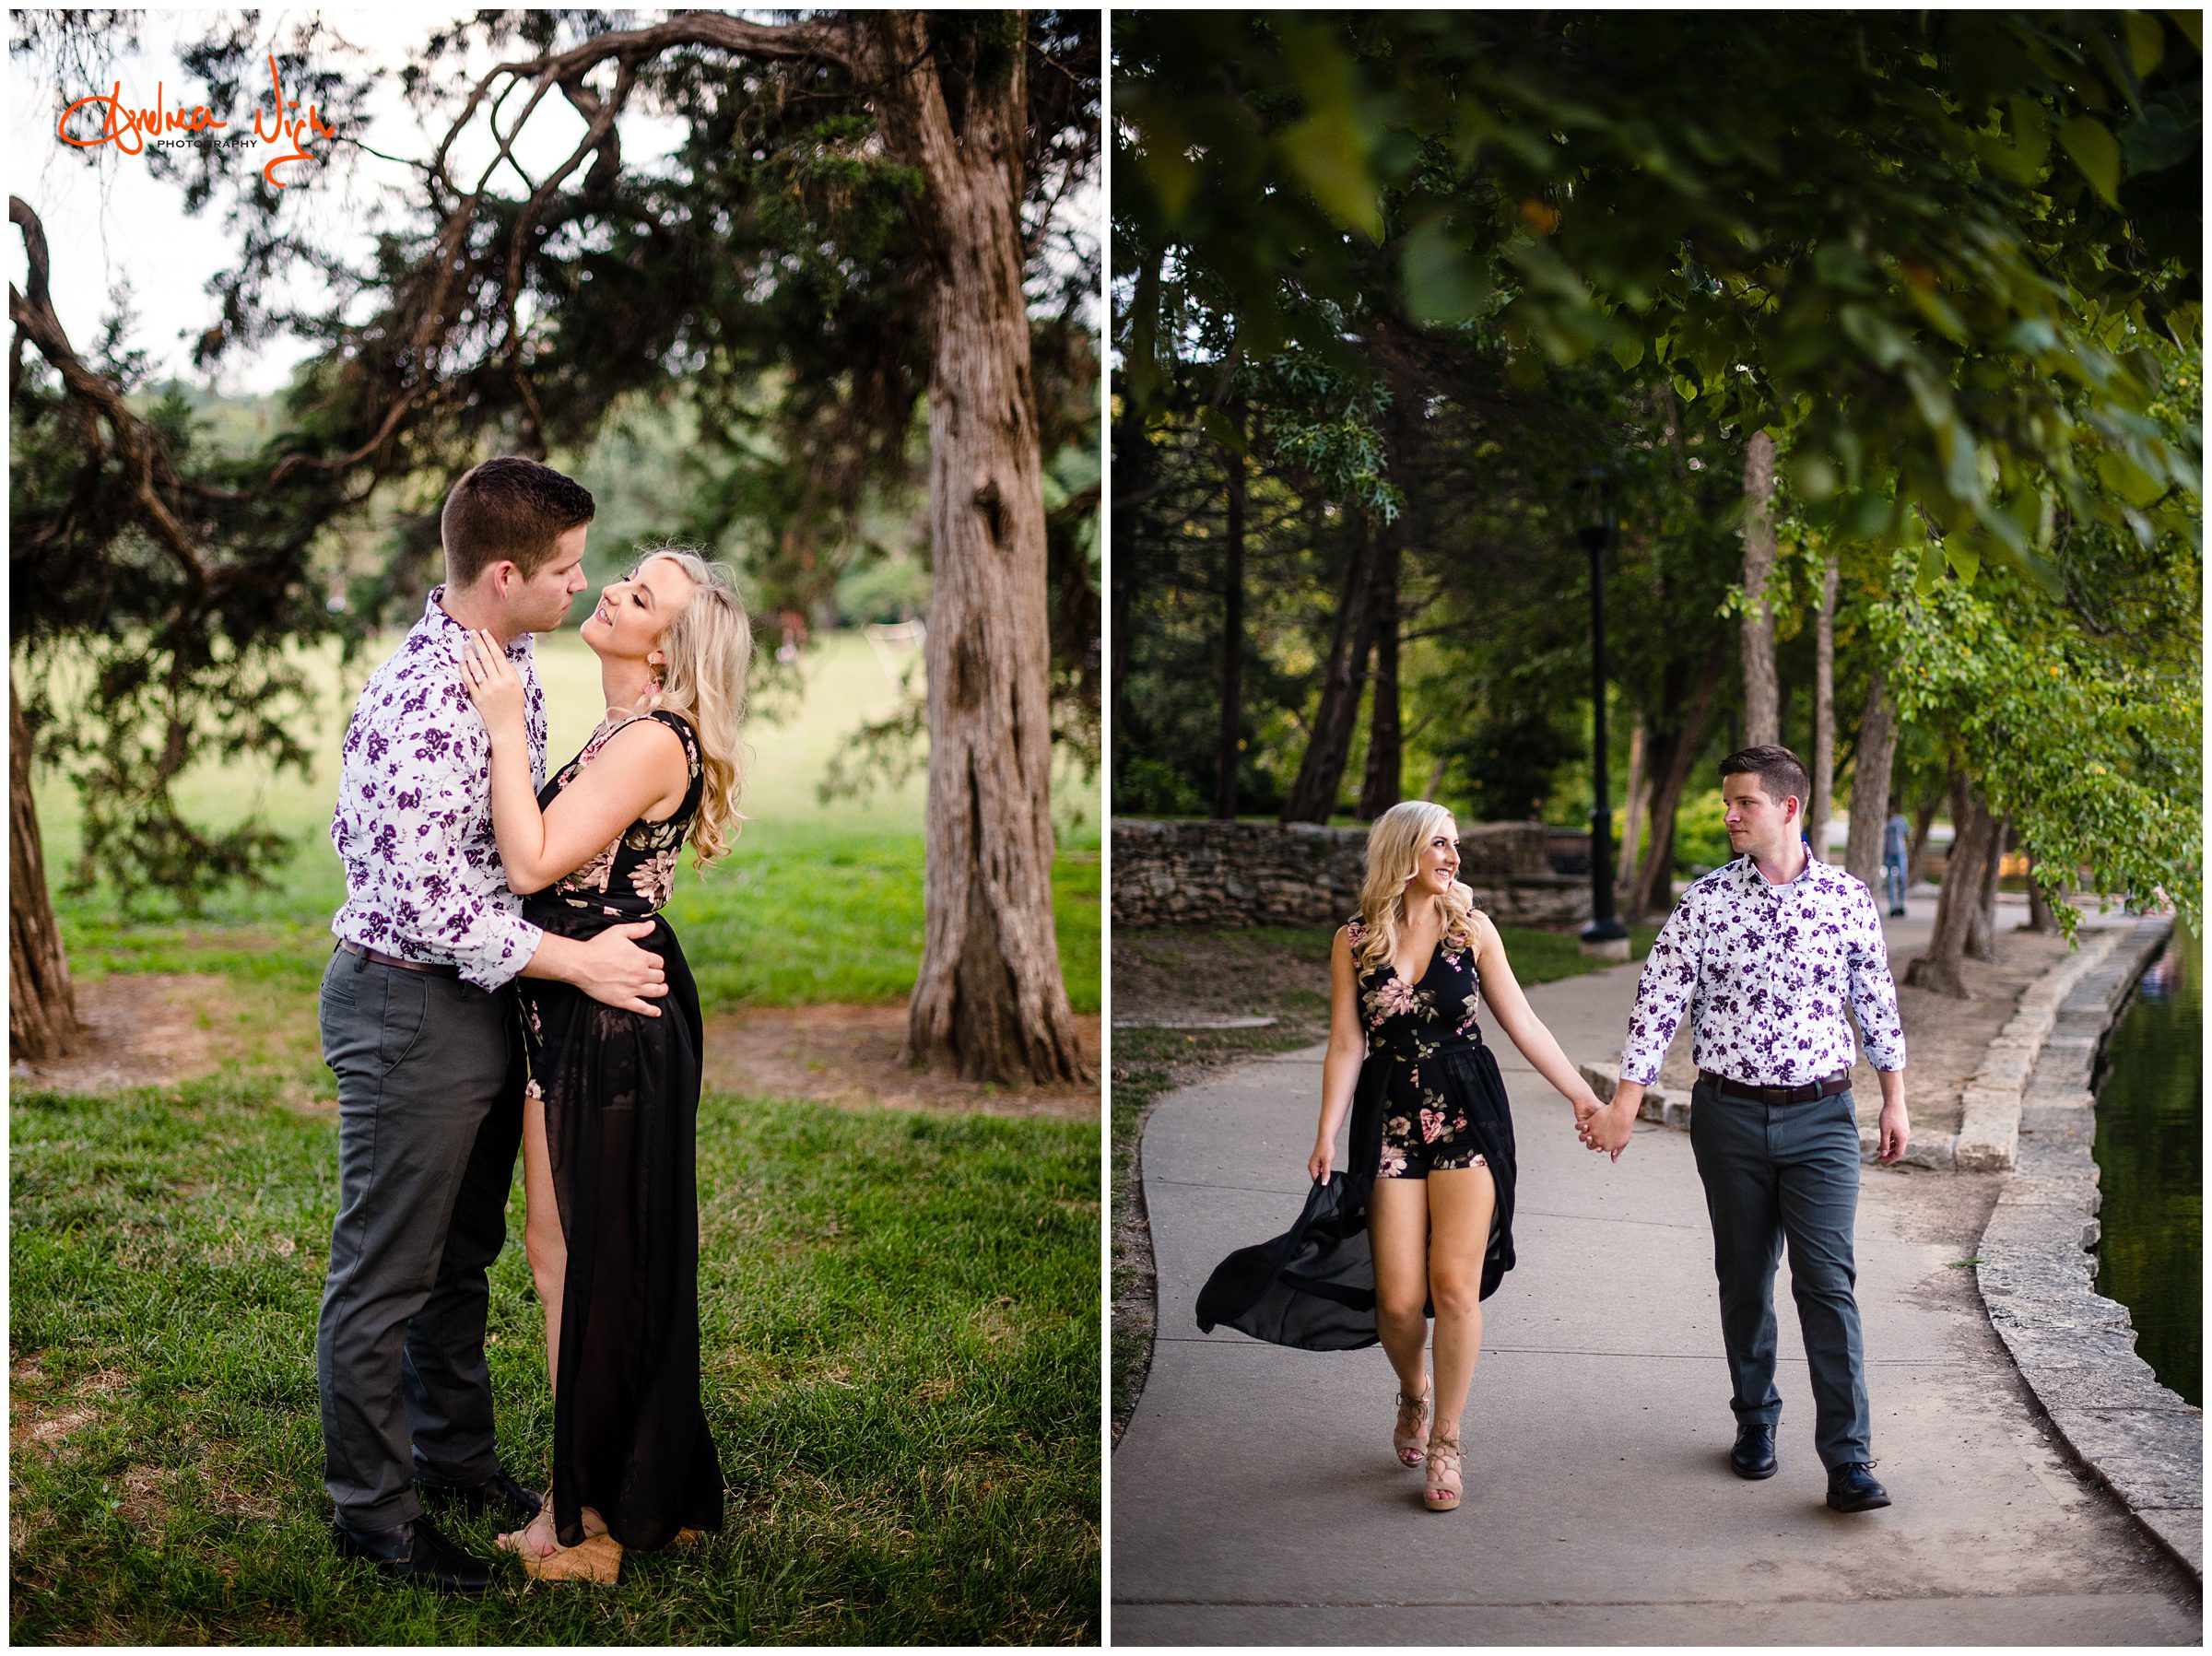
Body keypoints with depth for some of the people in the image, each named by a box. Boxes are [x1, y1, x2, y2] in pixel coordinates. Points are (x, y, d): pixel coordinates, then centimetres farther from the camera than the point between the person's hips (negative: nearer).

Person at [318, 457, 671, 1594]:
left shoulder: (510, 662, 4)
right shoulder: (423, 705, -26)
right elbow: (427, 904, -28)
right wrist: (578, 963, -21)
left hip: (488, 996, 9)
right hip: (411, 1009, -9)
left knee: (461, 1251, 22)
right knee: (384, 1276, 6)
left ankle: (454, 1453, 39)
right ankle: (371, 1511, 20)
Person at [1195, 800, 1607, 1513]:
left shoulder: (1472, 927, 4)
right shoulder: (1353, 941, 3)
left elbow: (1523, 1023, 7)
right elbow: (1347, 1046, 1)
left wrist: (1582, 1096, 6)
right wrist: (1326, 1135, -8)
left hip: (1469, 1116, 0)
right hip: (1390, 1123, 0)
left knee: (1455, 1281, -8)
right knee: (1398, 1298, -4)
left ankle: (1445, 1440, 9)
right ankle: (1413, 1393, 29)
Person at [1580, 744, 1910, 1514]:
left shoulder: (1847, 898, 0)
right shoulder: (1705, 902, -2)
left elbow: (1877, 1003, 9)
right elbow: (1658, 1001, -5)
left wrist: (1894, 1099, 11)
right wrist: (1625, 1104, -11)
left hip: (1820, 1114, -1)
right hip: (1729, 1115, 1)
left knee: (1827, 1282, -8)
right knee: (1744, 1278, 11)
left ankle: (1849, 1463, -7)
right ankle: (1755, 1421, 29)